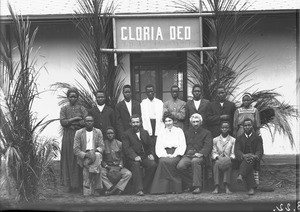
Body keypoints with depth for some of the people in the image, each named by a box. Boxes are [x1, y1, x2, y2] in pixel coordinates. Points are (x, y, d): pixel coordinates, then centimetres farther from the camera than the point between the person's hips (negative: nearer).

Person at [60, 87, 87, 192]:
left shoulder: (81, 108, 9)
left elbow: (86, 121, -5)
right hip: (67, 137, 0)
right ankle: (68, 184, 0)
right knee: (68, 159, -2)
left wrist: (70, 122, -8)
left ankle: (77, 183, 1)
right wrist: (74, 119, -11)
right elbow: (62, 122, -3)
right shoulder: (64, 109, 10)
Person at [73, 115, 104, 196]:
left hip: (95, 154, 1)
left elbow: (101, 146, 5)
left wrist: (94, 151, -19)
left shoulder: (98, 132, 13)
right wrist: (85, 155, -18)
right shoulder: (79, 133, 7)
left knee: (97, 156, -35)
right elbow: (75, 149, 0)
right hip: (83, 157, -1)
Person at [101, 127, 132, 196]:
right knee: (101, 173, -34)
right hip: (107, 166, -1)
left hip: (118, 166, 1)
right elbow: (101, 159, 3)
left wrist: (120, 167, -9)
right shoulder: (103, 144, 2)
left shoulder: (119, 143, 5)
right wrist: (107, 166, -12)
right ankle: (116, 190, -28)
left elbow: (122, 157, 7)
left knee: (128, 174, -26)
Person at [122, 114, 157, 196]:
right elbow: (126, 148, -8)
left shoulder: (145, 132, 20)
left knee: (153, 164, -26)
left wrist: (151, 154, -3)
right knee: (136, 164, -36)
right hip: (133, 159, -3)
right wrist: (134, 156, -24)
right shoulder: (127, 134, 5)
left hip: (145, 157, 4)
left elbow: (151, 145, 19)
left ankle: (145, 187, -16)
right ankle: (139, 189, -36)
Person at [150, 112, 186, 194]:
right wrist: (165, 155, -10)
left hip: (176, 154, -2)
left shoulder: (179, 131, 15)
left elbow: (182, 145, 5)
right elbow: (158, 147, 9)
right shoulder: (161, 133, 22)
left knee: (170, 162, -35)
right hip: (164, 154, 2)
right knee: (162, 161, -33)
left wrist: (174, 155, -11)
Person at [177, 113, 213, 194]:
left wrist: (201, 153, -18)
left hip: (200, 156, -3)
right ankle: (190, 184, -6)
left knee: (195, 161, -39)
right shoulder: (187, 133, 28)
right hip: (188, 155, 4)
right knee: (180, 166, -27)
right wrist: (186, 152, 1)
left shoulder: (206, 133, 14)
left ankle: (197, 186, -35)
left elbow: (208, 146, 0)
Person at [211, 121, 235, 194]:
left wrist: (230, 157, -17)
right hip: (218, 159, 1)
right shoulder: (215, 140, 16)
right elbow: (213, 153, 8)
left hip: (228, 159, -1)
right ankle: (216, 187, -41)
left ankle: (227, 187, -45)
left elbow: (233, 153, 6)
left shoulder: (233, 140, 13)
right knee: (217, 163, -35)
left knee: (227, 163, -37)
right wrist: (218, 157, -14)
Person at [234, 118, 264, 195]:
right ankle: (251, 187, -45)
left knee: (249, 160, -37)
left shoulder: (258, 138, 14)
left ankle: (240, 175, -62)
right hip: (242, 160, 1)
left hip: (254, 160, -1)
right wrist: (243, 156, -20)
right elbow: (237, 151, 2)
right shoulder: (239, 138, 17)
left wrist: (255, 156, -20)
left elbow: (260, 151, 3)